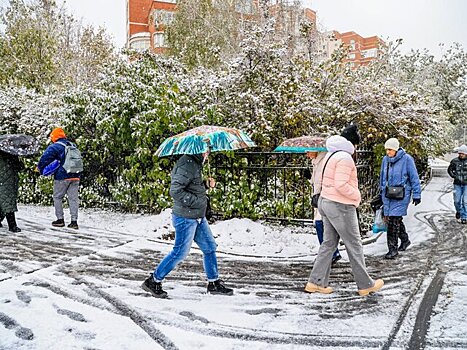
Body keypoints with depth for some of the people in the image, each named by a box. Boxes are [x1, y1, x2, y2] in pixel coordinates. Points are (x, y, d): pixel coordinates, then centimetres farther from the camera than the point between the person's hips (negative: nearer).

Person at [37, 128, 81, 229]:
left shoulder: (55, 147, -6)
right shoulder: (72, 145, 15)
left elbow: (45, 157, -12)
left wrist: (40, 168, 3)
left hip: (62, 177, -5)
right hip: (75, 176, 5)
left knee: (57, 197, 11)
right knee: (73, 198, 5)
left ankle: (60, 219, 13)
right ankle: (74, 221, 3)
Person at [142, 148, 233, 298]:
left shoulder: (195, 163, 11)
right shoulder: (188, 165, -21)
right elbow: (175, 191, -27)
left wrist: (207, 184, 6)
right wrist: (197, 201, -21)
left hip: (198, 217, 10)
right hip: (185, 218, -10)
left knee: (210, 247, 14)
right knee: (180, 253, 0)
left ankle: (214, 283, 27)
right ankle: (153, 281, 16)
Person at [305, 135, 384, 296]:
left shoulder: (331, 156, 12)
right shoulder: (345, 158, -17)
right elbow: (341, 185, -24)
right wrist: (357, 196, -9)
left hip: (326, 203, 9)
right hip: (340, 207, -9)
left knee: (329, 244, 11)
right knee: (354, 245, 3)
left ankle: (316, 282, 11)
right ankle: (365, 285, 16)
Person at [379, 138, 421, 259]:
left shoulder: (406, 159, -8)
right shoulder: (385, 159, 7)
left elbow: (414, 178, -5)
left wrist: (416, 195, -6)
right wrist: (382, 192, 21)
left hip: (401, 195, -6)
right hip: (388, 194, 6)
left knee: (394, 219, -10)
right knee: (389, 219, 12)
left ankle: (393, 248, -2)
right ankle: (405, 240, 36)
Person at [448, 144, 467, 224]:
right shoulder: (455, 161, -3)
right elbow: (449, 169, 11)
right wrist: (454, 176, -4)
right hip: (457, 184, 2)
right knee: (457, 201, 7)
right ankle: (459, 211, 36)